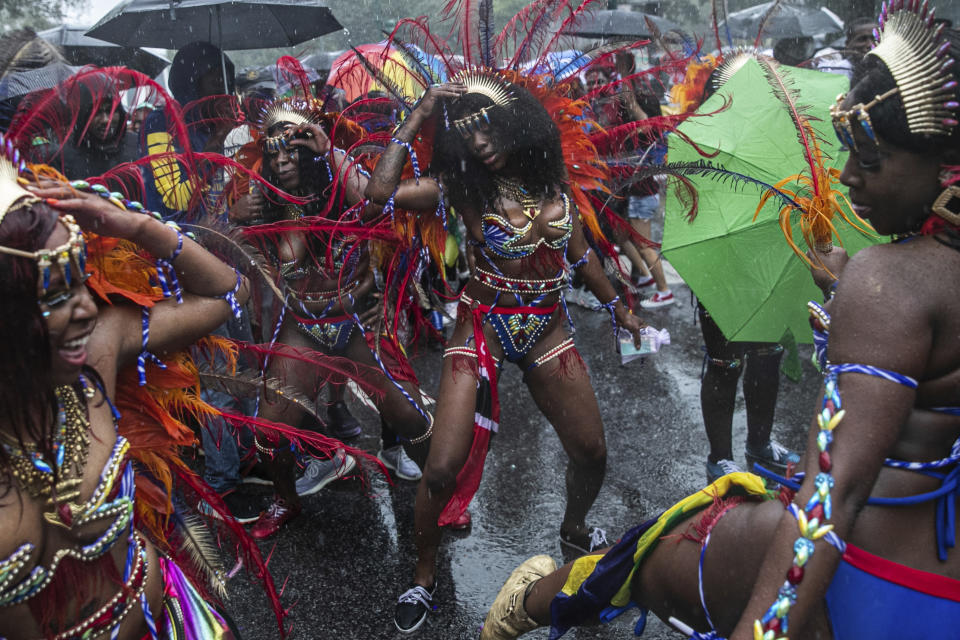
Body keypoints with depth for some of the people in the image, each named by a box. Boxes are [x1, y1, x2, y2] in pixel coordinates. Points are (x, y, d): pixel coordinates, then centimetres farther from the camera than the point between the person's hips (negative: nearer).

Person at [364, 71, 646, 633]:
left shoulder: (551, 174, 1)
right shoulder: (464, 186, -8)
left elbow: (579, 251, 12)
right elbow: (381, 192, -22)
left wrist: (617, 306, 20)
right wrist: (418, 118, -18)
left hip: (547, 328, 4)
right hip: (484, 327, -3)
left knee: (592, 453, 12)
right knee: (444, 467, -10)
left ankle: (574, 529, 45)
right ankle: (425, 571, 17)